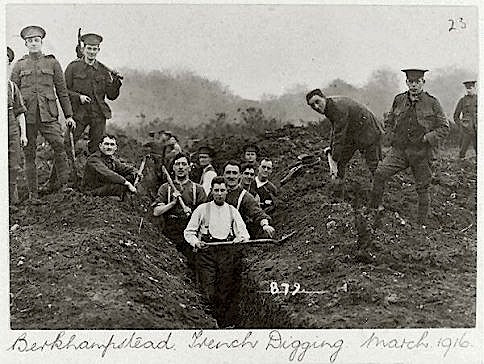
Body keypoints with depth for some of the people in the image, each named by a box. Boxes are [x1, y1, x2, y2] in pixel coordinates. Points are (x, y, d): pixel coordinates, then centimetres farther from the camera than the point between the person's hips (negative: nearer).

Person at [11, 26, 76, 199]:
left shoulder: (52, 63, 10)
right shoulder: (19, 65, 11)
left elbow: (62, 90, 11)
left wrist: (69, 115, 7)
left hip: (48, 113, -1)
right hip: (26, 115, 1)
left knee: (59, 145, -16)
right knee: (29, 153, 2)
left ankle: (63, 184, -7)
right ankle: (33, 192, 8)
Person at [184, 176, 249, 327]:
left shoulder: (233, 211, 18)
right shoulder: (202, 209, 14)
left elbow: (244, 234, 13)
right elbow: (189, 232, 14)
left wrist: (240, 238, -11)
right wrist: (195, 242, -6)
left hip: (228, 252, 1)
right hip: (207, 251, -1)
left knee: (227, 292, -9)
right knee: (209, 291, -12)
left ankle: (225, 324, -6)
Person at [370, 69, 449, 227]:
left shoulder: (432, 103, -4)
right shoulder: (399, 100, 6)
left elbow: (444, 127, 0)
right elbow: (390, 119, 24)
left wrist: (426, 138, -13)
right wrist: (395, 135, 10)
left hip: (421, 153, -3)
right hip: (399, 150, 3)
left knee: (422, 188, 6)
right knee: (379, 174, -12)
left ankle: (422, 222, 20)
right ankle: (375, 207, 3)